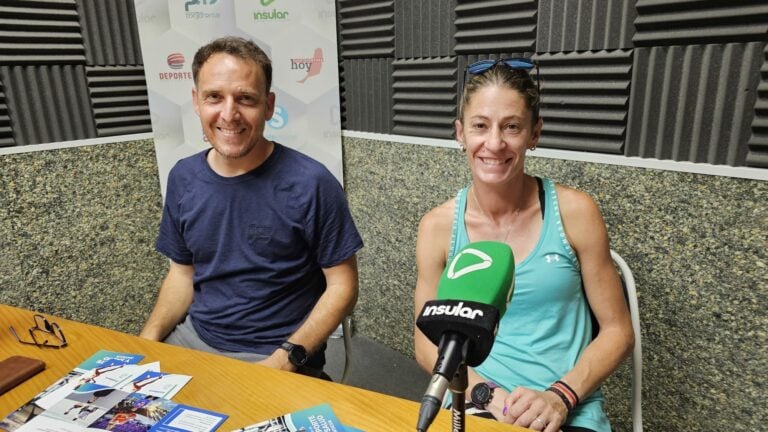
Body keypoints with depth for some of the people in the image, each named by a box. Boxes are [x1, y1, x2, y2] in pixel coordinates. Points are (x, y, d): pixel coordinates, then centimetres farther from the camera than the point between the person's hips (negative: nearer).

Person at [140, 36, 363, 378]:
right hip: (194, 337, 5)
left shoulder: (310, 183, -16)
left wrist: (286, 358, -19)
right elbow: (182, 274, 11)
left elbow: (342, 286, -10)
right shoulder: (183, 178, 1)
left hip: (276, 353, -4)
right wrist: (147, 340, -4)